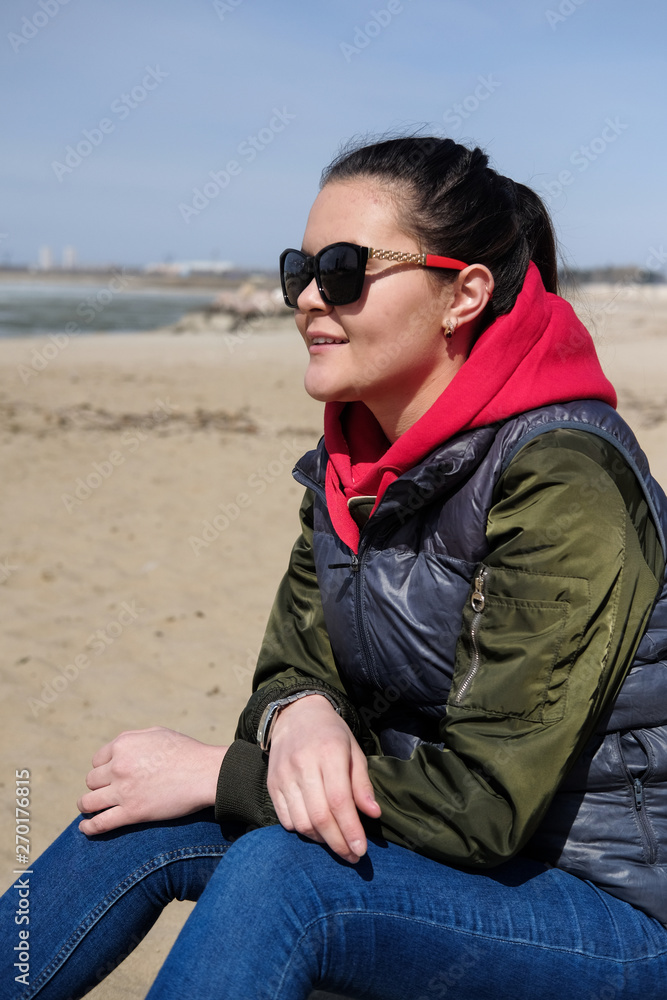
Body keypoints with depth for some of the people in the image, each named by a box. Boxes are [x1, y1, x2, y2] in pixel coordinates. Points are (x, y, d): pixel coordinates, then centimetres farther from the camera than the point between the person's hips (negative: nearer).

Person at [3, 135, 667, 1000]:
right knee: (146, 821, -11)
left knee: (283, 872, -30)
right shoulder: (358, 459, 0)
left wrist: (216, 773, -21)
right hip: (447, 845, 7)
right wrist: (301, 717, -21)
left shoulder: (560, 480, -24)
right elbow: (294, 665, 4)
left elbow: (490, 801, -25)